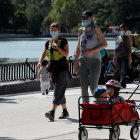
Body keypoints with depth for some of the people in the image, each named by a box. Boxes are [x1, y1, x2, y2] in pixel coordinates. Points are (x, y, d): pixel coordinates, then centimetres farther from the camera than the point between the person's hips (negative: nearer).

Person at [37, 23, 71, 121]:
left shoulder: (63, 41, -3)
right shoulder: (48, 43, 12)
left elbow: (66, 54, -13)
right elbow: (43, 54, 6)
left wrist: (57, 47, -21)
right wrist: (39, 62, -13)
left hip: (62, 68, -6)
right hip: (53, 69, 6)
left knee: (58, 91, -16)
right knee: (60, 91, 11)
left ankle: (52, 112, -29)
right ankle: (65, 112, 20)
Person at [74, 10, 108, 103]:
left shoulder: (96, 29, -1)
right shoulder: (81, 30, 13)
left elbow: (105, 44, -3)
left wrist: (91, 51, -13)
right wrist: (76, 62, 15)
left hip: (94, 60, -5)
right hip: (83, 61, 5)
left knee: (93, 88, -8)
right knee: (84, 88, 2)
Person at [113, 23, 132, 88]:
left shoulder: (126, 37, 0)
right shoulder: (118, 37, 17)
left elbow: (129, 48, -3)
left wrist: (130, 57, -9)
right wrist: (114, 57, 20)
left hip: (124, 57, -6)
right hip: (118, 57, 6)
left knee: (123, 71, -11)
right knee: (120, 72, 7)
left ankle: (122, 84, -14)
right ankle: (123, 84, 12)